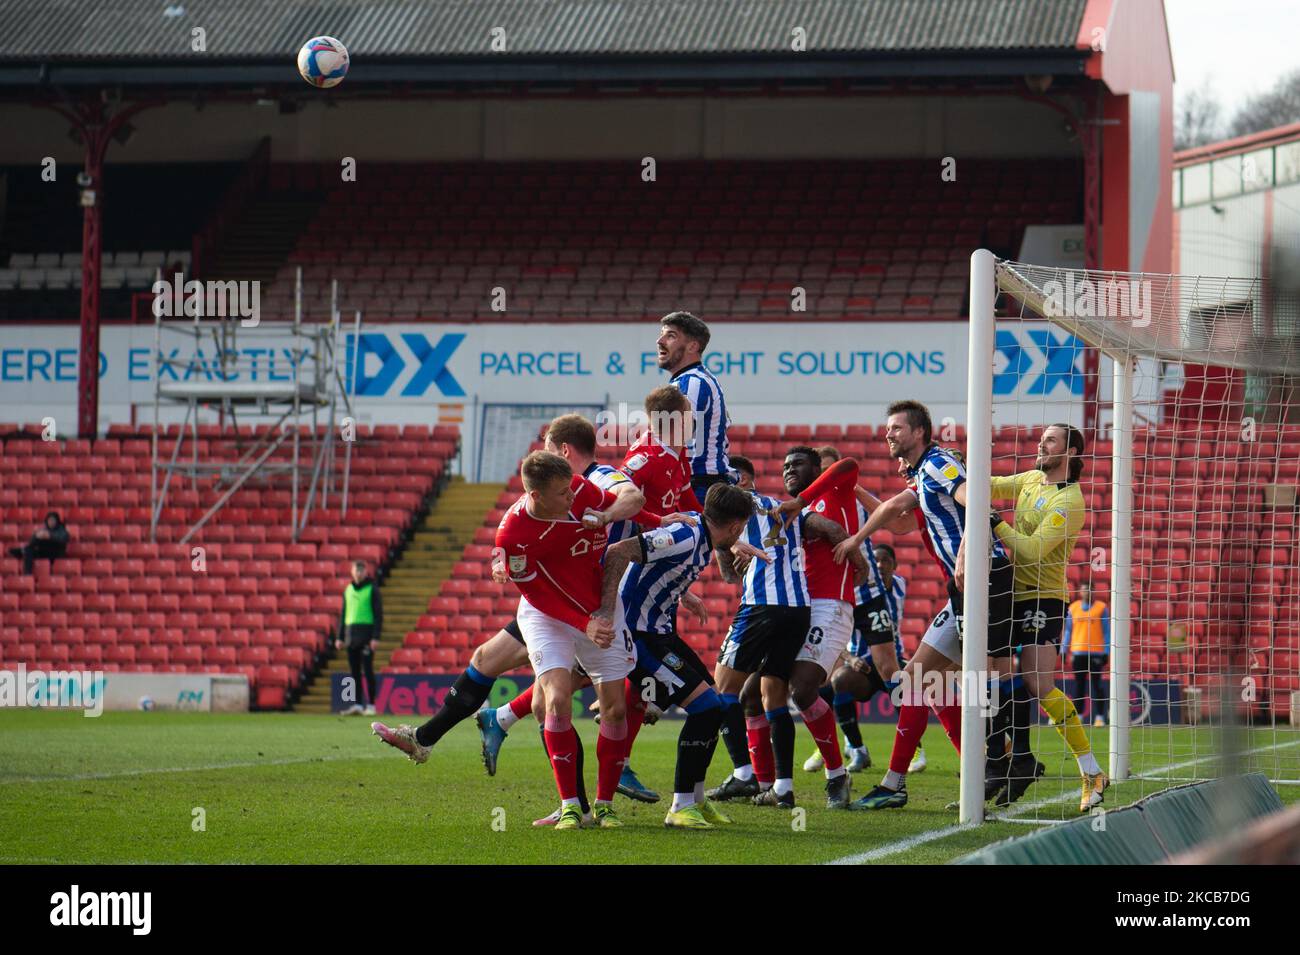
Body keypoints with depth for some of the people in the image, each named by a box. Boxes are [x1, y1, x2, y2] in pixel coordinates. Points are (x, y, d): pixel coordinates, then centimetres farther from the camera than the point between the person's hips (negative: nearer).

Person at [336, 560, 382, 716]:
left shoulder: (372, 589, -2)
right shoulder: (348, 589, 15)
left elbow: (378, 614, -6)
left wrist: (376, 637, -14)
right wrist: (340, 637, 14)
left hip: (366, 635, -6)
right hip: (351, 635, 6)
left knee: (368, 670, -7)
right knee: (354, 672, 5)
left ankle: (371, 705, -4)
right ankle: (356, 704, 8)